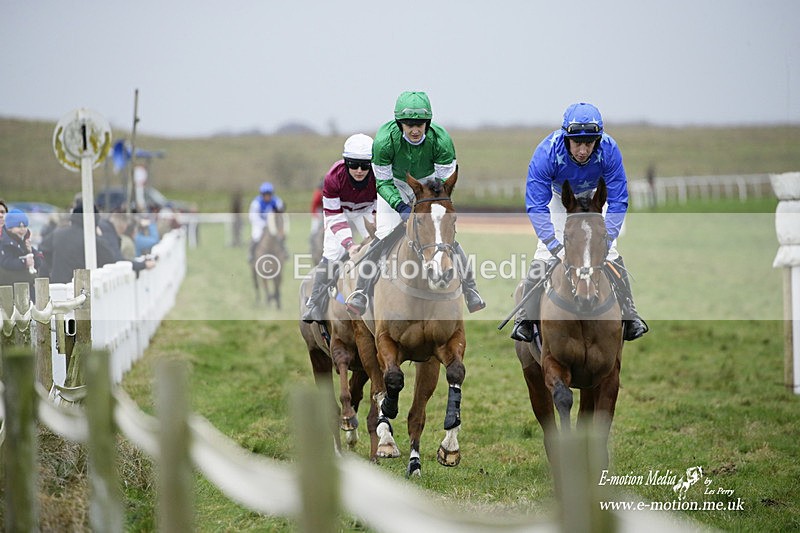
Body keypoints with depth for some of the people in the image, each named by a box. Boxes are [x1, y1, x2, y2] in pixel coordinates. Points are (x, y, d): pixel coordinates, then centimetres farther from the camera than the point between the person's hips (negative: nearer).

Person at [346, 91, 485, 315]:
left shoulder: (440, 139, -30)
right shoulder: (385, 140, -32)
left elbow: (445, 181, -19)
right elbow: (383, 182, -21)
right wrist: (401, 207, -36)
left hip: (429, 182, 1)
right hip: (395, 184, -1)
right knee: (384, 237, -14)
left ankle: (471, 293, 4)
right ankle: (360, 294, -3)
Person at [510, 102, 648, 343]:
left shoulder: (608, 150, -34)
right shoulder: (546, 152, -39)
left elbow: (618, 203, -26)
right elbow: (536, 206, -35)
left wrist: (605, 240, -36)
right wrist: (554, 244, -44)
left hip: (593, 197, 1)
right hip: (558, 198, -1)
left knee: (611, 254, -9)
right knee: (544, 254, -14)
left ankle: (629, 317, 4)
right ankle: (524, 318, -3)